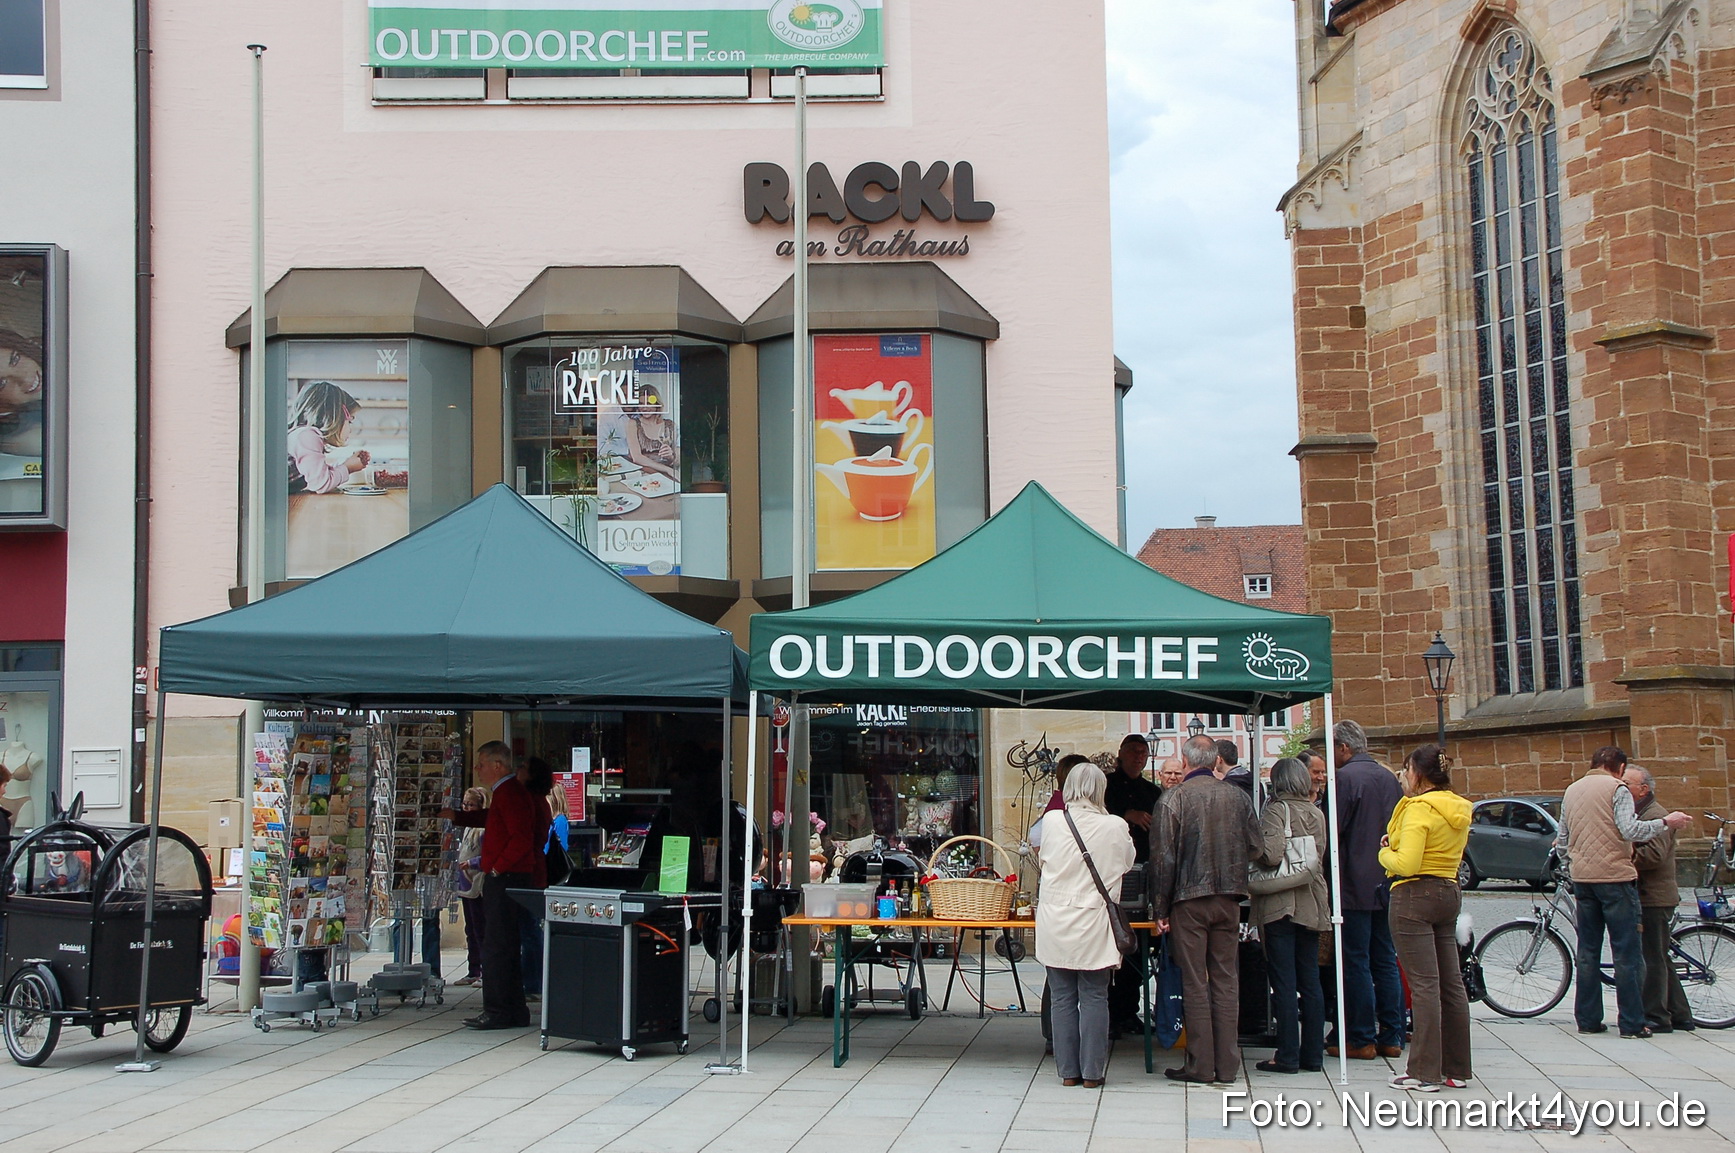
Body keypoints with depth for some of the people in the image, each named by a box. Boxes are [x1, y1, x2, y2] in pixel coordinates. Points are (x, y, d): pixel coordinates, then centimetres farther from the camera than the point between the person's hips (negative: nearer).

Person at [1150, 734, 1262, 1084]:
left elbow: (1163, 857, -9)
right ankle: (1227, 1064, 10)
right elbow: (1257, 847, 6)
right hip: (1229, 899, 3)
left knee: (1194, 982, 2)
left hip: (1189, 899, -3)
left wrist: (1160, 908, -3)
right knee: (1226, 979, 8)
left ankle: (1200, 1064, 4)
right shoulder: (1237, 797, 1)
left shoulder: (1174, 798, -8)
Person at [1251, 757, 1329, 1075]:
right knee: (1310, 980, 10)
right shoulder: (1317, 813, 9)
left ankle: (1288, 1055, -3)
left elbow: (1271, 854, -21)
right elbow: (1320, 855, 16)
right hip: (1311, 905, 6)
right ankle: (1313, 1054, 12)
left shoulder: (1277, 810, -10)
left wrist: (1250, 853, -3)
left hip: (1280, 904, -6)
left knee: (1284, 982, -4)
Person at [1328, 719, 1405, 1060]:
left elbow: (1333, 831, -15)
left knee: (1356, 963, -2)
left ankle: (1361, 1040, -1)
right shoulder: (1389, 778, 10)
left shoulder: (1345, 778, -13)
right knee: (1386, 961, 11)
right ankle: (1391, 1037, 13)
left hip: (1356, 885, -7)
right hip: (1388, 884, 7)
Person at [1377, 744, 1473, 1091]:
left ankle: (1425, 1072, -6)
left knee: (1423, 984, -7)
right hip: (1449, 893, 9)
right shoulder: (1459, 809, 12)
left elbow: (1407, 864, -23)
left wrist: (1385, 853, -3)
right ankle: (1456, 1068, 16)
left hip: (1414, 895, -8)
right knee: (1452, 983, 11)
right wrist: (1396, 844, 7)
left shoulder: (1419, 808, -15)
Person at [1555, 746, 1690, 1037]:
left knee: (1588, 951, 11)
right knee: (1627, 953, -2)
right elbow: (1630, 830, -20)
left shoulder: (1572, 791, 14)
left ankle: (1587, 1019, 11)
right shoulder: (1616, 789, -7)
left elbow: (1562, 841, 17)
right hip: (1615, 876, -6)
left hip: (1582, 878, 6)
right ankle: (1632, 1024, -2)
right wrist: (1665, 822, -9)